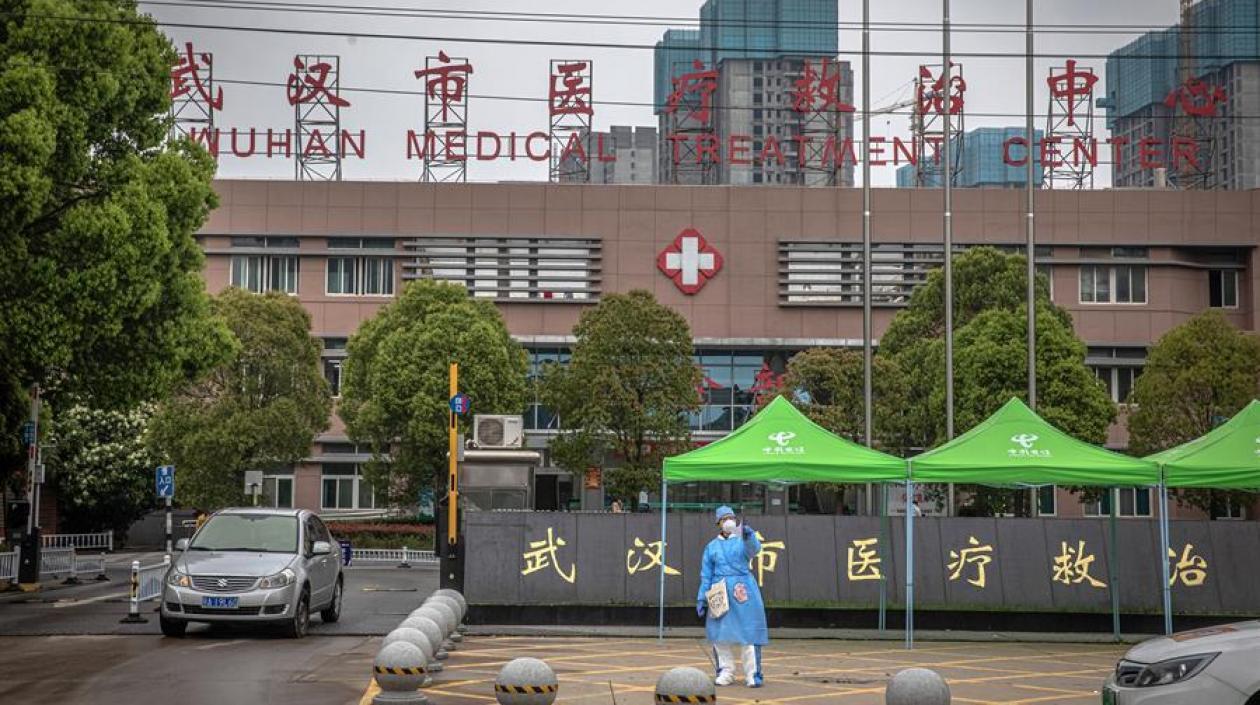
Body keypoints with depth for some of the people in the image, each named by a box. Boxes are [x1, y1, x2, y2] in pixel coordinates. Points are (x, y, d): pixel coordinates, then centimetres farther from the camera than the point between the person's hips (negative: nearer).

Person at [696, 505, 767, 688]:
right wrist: (701, 599, 8)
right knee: (720, 632, 2)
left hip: (743, 590, -3)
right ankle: (726, 673, 12)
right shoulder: (712, 547, 11)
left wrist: (749, 536, -42)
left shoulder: (743, 540, 4)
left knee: (748, 632, -6)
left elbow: (754, 549, -20)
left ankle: (753, 674, -5)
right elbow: (706, 575, 13)